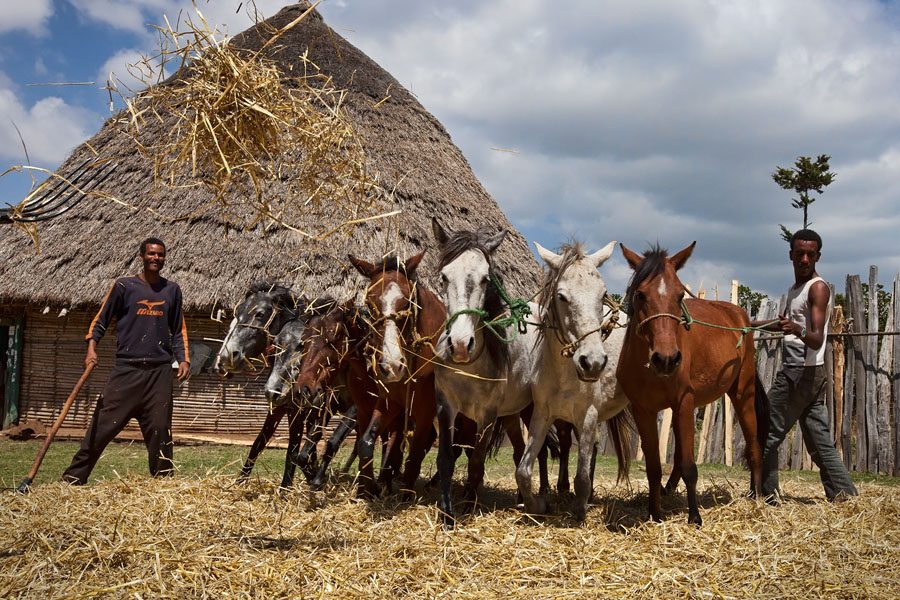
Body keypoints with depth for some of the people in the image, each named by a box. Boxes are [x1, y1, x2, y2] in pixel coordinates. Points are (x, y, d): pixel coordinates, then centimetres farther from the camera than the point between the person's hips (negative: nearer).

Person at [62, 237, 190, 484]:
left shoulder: (172, 290, 12)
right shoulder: (124, 286, 4)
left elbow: (179, 330, 19)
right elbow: (100, 321, 6)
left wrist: (183, 359, 6)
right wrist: (92, 348, -10)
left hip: (160, 370, 2)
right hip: (126, 368, -2)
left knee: (160, 428, 3)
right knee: (104, 424, -5)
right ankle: (74, 478, 2)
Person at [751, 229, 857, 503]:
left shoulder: (818, 288, -12)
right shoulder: (795, 289, 16)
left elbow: (817, 339, -22)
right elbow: (787, 324, 35)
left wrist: (798, 331, -43)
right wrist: (750, 323, 40)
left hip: (802, 372, -9)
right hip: (800, 373, 9)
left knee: (767, 434, -2)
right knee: (819, 441, 8)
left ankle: (767, 494, 5)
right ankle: (845, 494, 6)